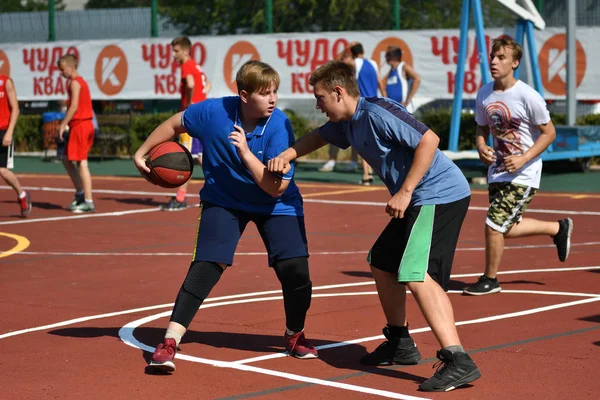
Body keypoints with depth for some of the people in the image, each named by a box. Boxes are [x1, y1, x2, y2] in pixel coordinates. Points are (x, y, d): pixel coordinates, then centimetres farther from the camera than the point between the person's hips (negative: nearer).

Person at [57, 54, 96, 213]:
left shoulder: (74, 82, -10)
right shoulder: (81, 81, 18)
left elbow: (74, 106, -19)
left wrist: (63, 124, -17)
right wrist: (66, 124, 13)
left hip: (80, 126, -10)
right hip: (86, 124, 10)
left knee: (81, 163, -9)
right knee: (66, 159, 17)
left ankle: (89, 202, -10)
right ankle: (80, 194, 18)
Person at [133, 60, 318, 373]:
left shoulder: (279, 126, -26)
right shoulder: (213, 112, -23)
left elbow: (277, 188, -28)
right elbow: (174, 124, -2)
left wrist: (245, 153, -36)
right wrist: (141, 153, 1)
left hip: (274, 205, 0)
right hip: (224, 200, 0)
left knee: (294, 266, -12)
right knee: (206, 266, -15)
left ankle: (295, 336, 15)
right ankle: (169, 341, -11)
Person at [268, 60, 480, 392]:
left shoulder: (377, 112, -18)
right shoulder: (347, 123, 12)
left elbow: (428, 140, -24)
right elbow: (318, 137, 32)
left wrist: (404, 193, -23)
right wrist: (286, 155, 14)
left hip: (440, 195, -11)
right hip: (418, 201, 11)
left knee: (416, 275, -24)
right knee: (382, 262, 22)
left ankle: (458, 361, -31)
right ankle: (400, 345, 33)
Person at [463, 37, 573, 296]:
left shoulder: (527, 96, -18)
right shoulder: (484, 94, 0)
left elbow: (549, 132, -10)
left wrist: (523, 159, -21)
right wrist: (481, 148, -9)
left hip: (523, 174, -7)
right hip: (498, 170, 7)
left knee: (494, 225, -11)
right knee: (506, 229, 15)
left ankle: (490, 279, 11)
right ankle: (558, 228, 39)